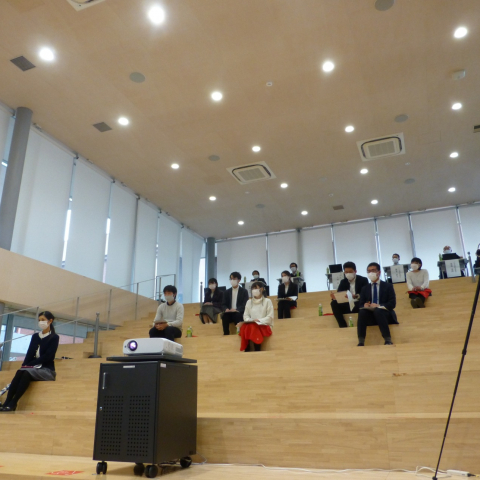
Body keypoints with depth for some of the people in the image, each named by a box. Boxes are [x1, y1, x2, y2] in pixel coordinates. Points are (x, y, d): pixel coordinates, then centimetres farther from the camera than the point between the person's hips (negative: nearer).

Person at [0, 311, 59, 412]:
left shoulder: (54, 337, -1)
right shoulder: (35, 336, 17)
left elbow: (48, 356, -12)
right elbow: (30, 353, 7)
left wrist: (29, 365, -18)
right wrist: (24, 365, -13)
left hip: (47, 370, -4)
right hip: (33, 369, 5)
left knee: (27, 372, -32)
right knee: (19, 372, -28)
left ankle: (12, 404, -36)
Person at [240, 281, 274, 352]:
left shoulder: (267, 301, 3)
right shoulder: (249, 302, 16)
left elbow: (270, 317, -3)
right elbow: (245, 315, 12)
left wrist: (259, 321, -16)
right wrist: (250, 320, -10)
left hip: (264, 326, -3)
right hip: (251, 325, 3)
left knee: (254, 327, -36)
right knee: (244, 327, -32)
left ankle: (257, 352, -30)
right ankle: (246, 351, -29)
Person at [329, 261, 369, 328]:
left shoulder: (363, 280, 2)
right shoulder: (343, 282, 11)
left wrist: (356, 296, -33)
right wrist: (334, 297, -23)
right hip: (347, 306, 4)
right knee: (334, 303, -23)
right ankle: (343, 326, -27)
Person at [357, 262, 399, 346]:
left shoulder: (388, 286, 11)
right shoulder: (365, 288, 19)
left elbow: (392, 303, -1)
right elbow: (361, 304, 11)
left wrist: (379, 306, -19)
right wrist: (364, 305, -14)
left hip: (384, 313, -2)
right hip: (370, 315, 2)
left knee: (377, 311, -37)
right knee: (362, 311, -32)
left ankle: (388, 340, -38)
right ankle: (361, 342, -37)